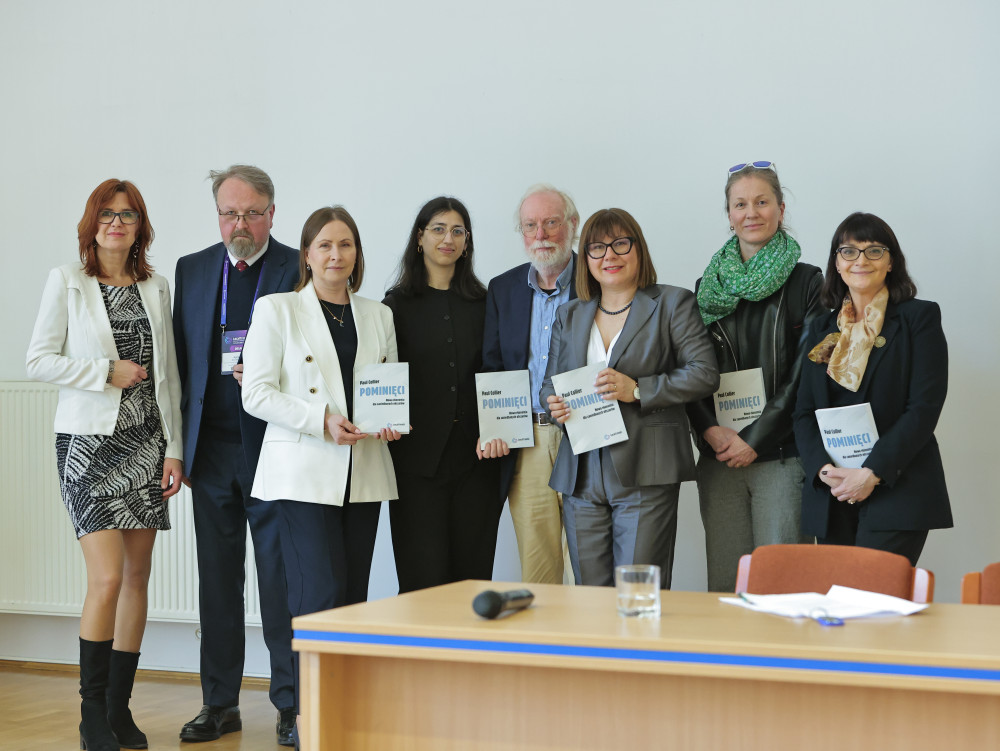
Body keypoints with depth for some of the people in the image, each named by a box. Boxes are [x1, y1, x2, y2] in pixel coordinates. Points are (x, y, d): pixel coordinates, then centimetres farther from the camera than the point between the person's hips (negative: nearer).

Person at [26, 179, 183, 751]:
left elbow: (169, 374, 10)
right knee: (108, 577, -13)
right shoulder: (66, 281, 1)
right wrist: (108, 374, -10)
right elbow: (40, 360, -3)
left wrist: (174, 448, 4)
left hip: (145, 443, 4)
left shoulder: (156, 289, 10)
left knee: (137, 576, 4)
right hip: (89, 443, -4)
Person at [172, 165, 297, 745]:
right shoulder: (192, 269, 11)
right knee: (218, 578, 10)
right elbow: (181, 359, 12)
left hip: (274, 444, -4)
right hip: (213, 448, 4)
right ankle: (220, 703, 19)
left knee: (281, 577, -1)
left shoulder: (299, 270, -2)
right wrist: (178, 444, 7)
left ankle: (291, 704, 9)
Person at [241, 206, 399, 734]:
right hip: (303, 473, -5)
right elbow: (257, 394, -5)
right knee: (321, 591, -12)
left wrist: (391, 420, -2)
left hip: (363, 477, 5)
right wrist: (321, 420, -16)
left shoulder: (378, 315, 14)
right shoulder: (276, 310, 1)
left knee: (353, 593, 5)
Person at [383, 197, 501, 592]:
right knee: (423, 580, -5)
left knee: (473, 575, 4)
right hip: (418, 459, -2)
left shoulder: (482, 303, 12)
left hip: (475, 457, 3)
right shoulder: (398, 304, 4)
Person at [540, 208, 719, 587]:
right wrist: (553, 403, -2)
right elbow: (550, 382, 23)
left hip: (644, 473, -4)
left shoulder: (673, 304, 5)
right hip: (582, 477, 4)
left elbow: (704, 374, -3)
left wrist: (637, 389, -14)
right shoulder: (569, 315, 19)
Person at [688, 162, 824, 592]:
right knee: (724, 585, 4)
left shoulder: (806, 282, 1)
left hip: (781, 455, -3)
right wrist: (711, 429, -6)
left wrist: (754, 439, -10)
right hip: (719, 457, 3)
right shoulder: (709, 285, 13)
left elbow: (804, 374, -5)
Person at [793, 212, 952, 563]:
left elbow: (924, 408, -7)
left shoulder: (920, 318, 2)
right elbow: (804, 412, 11)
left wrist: (872, 472, -15)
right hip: (830, 494, 5)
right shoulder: (822, 330, 16)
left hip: (897, 490, -4)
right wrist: (823, 469, -7)